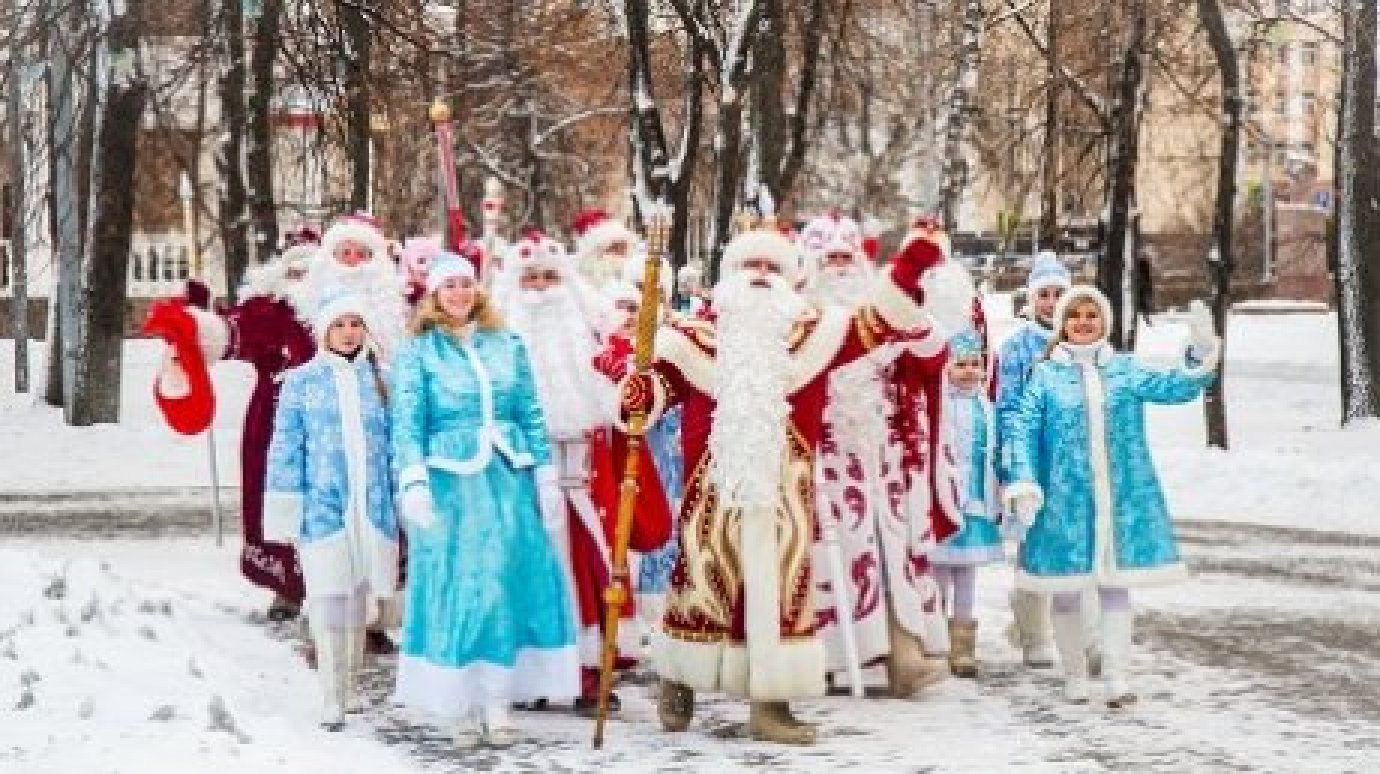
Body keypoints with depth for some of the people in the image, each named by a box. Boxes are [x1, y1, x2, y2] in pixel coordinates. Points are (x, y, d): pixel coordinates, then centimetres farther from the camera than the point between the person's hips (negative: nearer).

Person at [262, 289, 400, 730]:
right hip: (322, 507, -3)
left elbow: (396, 444, 14)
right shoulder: (301, 381, 4)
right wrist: (285, 512, -2)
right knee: (328, 598, -8)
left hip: (372, 507, 3)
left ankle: (349, 685, 23)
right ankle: (331, 698, -6)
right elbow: (286, 447, 3)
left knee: (359, 595, 8)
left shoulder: (379, 380, 11)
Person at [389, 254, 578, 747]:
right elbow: (407, 423, -6)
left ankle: (498, 700, 5)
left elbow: (532, 414, 11)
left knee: (508, 584, -1)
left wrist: (545, 474, 5)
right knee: (454, 589, -2)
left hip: (508, 481, 3)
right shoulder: (417, 353, 3)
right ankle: (460, 705, 4)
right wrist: (413, 482, -18)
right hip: (449, 483, -3)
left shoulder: (508, 345, 12)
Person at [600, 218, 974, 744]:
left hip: (784, 486, 2)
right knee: (703, 574, 5)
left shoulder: (816, 331, 10)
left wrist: (914, 264, 0)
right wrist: (638, 390, -26)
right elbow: (661, 375, -2)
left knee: (779, 583, 2)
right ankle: (676, 682, 23)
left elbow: (878, 322, 9)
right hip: (715, 483, -2)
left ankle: (769, 702, 7)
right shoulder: (694, 334, 4)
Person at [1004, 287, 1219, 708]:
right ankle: (1074, 675, 22)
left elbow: (1173, 387, -2)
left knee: (1116, 585, 2)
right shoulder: (1046, 375, 2)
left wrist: (1201, 355, -20)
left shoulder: (1125, 370, 7)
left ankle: (1116, 677, 7)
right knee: (1066, 588, 7)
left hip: (1121, 497, 1)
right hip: (1065, 497, -1)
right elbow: (1023, 428, -4)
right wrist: (1023, 482, -15)